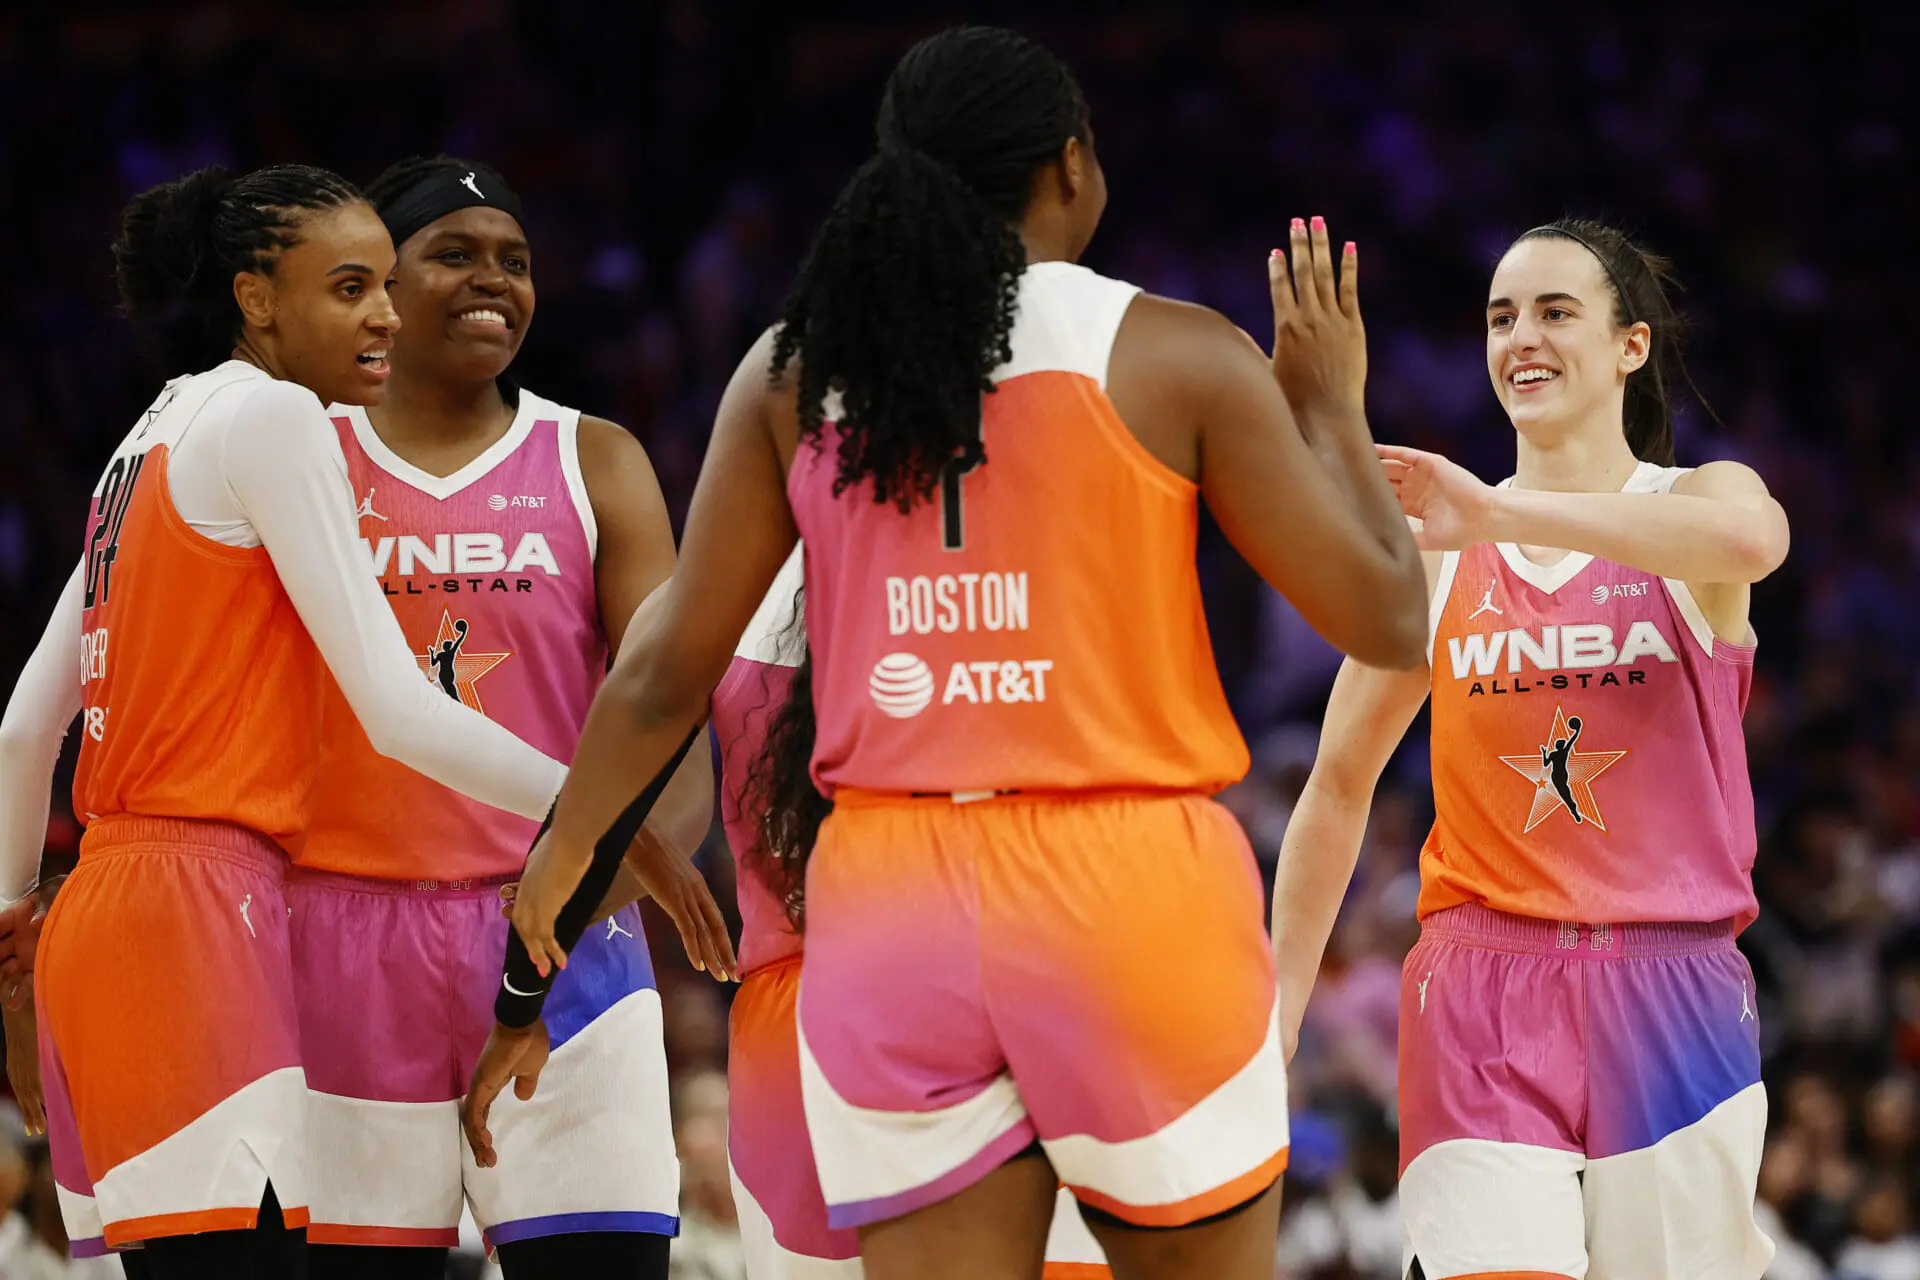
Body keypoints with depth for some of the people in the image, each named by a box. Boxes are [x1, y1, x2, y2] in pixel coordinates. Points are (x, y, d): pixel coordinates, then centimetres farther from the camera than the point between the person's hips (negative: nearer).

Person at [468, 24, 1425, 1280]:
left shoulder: (795, 369, 6)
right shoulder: (1177, 355, -2)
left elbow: (667, 673, 9)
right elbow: (1385, 616, -1)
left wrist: (565, 851, 26)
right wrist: (1331, 408, 15)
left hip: (889, 904, 3)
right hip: (1129, 891, -3)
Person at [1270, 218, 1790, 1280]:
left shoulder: (1699, 500, 2)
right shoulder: (1431, 546, 9)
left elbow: (1752, 539, -26)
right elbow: (1339, 784, 15)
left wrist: (1497, 515, -32)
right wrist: (1278, 1004, 11)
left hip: (1667, 998, -1)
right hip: (1484, 992, 1)